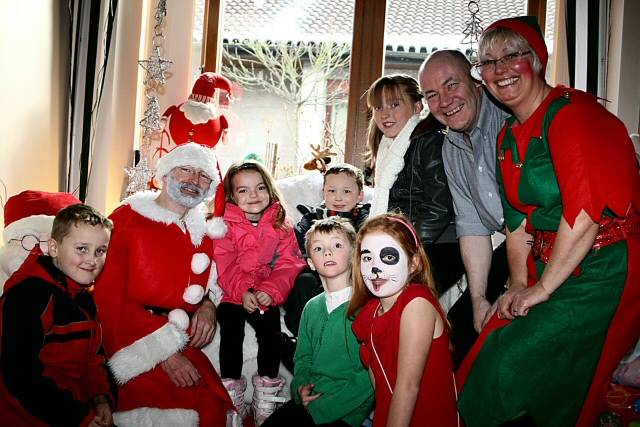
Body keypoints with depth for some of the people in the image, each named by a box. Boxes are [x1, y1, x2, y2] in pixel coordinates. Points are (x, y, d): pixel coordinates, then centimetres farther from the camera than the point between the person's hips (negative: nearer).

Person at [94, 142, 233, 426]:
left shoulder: (202, 230, 14)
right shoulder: (127, 219, -3)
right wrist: (163, 352, -15)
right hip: (139, 349, -5)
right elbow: (111, 296, -9)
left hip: (183, 344, 6)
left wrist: (208, 306, -1)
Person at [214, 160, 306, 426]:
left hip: (267, 295, 1)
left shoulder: (281, 224, 7)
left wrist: (271, 291, -19)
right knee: (231, 327, -24)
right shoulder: (226, 225, 3)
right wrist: (242, 292, -23)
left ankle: (266, 397, -8)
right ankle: (231, 391, -11)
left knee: (270, 327, -22)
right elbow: (226, 267, -7)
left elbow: (288, 265, -1)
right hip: (234, 295, 0)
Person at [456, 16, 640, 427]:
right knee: (484, 364, 1)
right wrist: (519, 284, 2)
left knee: (512, 363, -14)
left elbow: (586, 211, -22)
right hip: (550, 272, 8)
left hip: (604, 273, -8)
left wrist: (541, 288, -15)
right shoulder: (508, 137, 12)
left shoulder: (571, 112, -15)